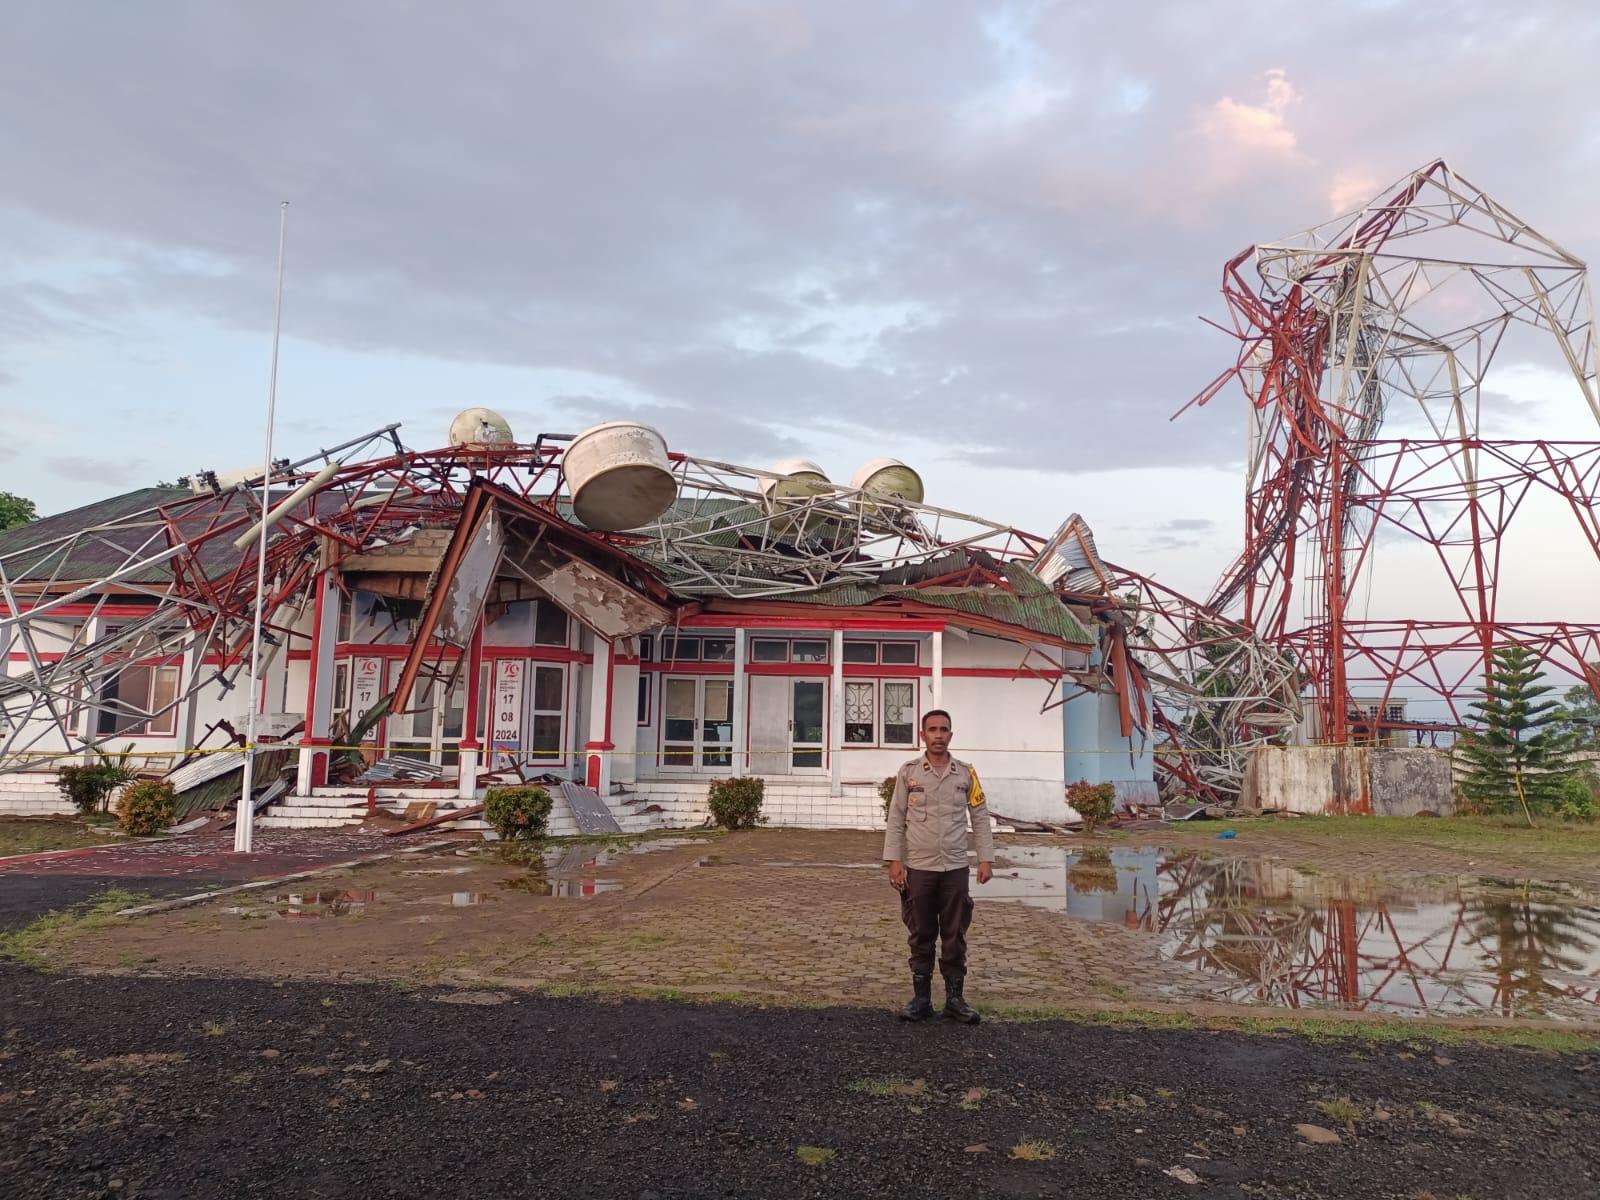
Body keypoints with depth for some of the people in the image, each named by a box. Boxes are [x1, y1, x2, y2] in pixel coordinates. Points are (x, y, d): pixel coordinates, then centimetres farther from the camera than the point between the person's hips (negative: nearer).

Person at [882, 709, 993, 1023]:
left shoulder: (966, 773, 3)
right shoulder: (908, 772, -1)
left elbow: (980, 818, 6)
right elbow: (896, 819, 0)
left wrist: (986, 859, 0)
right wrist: (894, 860, -6)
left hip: (955, 868, 1)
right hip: (918, 867, -1)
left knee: (954, 936, 7)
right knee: (921, 936, 8)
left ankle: (955, 998, 18)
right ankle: (921, 998, 18)